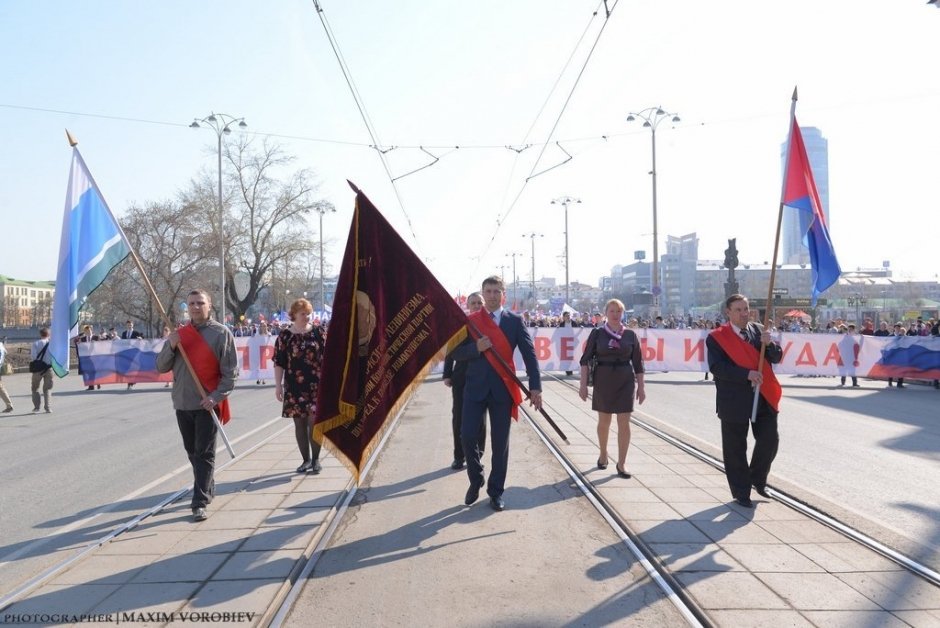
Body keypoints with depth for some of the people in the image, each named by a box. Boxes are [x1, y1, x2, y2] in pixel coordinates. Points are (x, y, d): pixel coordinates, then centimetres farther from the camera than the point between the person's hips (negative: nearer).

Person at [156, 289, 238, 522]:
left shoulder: (221, 333, -4)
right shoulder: (178, 334, 10)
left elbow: (230, 371, -7)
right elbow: (161, 367, 8)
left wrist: (216, 397, -17)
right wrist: (171, 346, -10)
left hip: (208, 404, -5)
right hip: (182, 403, 5)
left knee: (204, 454, -5)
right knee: (192, 452, 15)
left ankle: (200, 502, -4)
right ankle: (208, 489, 32)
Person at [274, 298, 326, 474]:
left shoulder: (317, 332, 3)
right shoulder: (285, 336, 1)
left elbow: (326, 356, 7)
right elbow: (279, 362, 2)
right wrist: (278, 386, -2)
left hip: (316, 385, -1)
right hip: (294, 386, 1)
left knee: (314, 421, -3)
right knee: (299, 424, 7)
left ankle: (316, 459, 11)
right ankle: (306, 459, 19)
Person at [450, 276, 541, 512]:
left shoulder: (515, 321, 2)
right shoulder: (470, 321, 5)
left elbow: (529, 354, -3)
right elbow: (456, 353, 2)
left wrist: (535, 387, -13)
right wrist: (476, 348, -17)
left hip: (503, 388, 0)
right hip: (476, 387, 1)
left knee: (500, 442, 5)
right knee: (468, 435, -5)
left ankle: (496, 491, 19)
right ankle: (476, 479, 21)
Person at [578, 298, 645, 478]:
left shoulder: (630, 335, 2)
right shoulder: (597, 333, -1)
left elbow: (637, 363, 5)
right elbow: (585, 360, -1)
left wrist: (641, 386, 3)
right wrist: (583, 384, -8)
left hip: (625, 381, 0)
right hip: (603, 380, 0)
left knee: (624, 423, -3)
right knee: (604, 421, 12)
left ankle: (621, 463, 6)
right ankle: (603, 454, 34)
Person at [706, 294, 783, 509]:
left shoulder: (759, 330, 10)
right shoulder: (716, 337, -6)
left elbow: (777, 357, 8)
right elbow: (717, 367, -16)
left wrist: (769, 344, -13)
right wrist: (746, 374, -24)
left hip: (764, 397, 4)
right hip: (734, 401, -4)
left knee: (770, 440, 6)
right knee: (735, 449, 4)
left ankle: (758, 479, 32)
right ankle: (741, 493, 19)